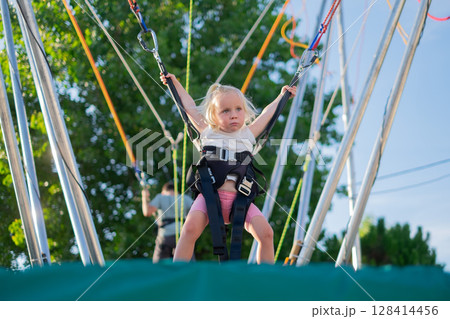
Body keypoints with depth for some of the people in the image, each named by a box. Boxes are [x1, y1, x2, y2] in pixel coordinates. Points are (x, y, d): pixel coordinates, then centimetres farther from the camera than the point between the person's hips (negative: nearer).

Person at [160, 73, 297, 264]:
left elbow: (267, 113, 35)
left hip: (239, 198, 2)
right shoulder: (208, 132, 17)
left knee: (266, 232, -17)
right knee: (190, 228, -26)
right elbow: (190, 107, 29)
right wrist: (175, 83, 40)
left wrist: (282, 96, 47)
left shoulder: (247, 134, 19)